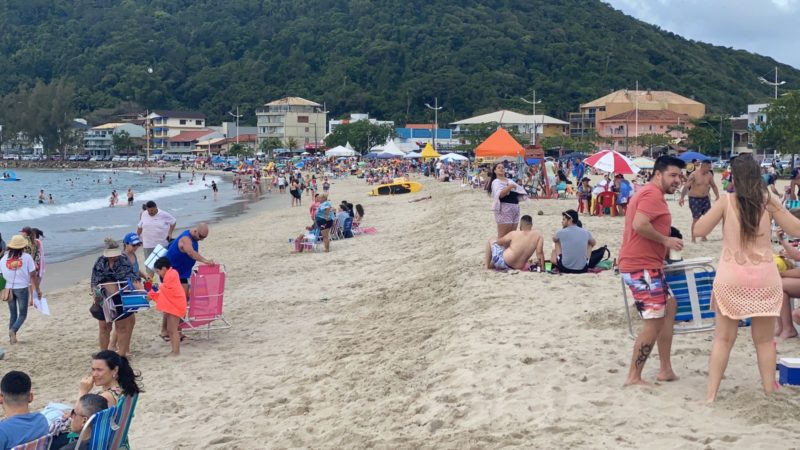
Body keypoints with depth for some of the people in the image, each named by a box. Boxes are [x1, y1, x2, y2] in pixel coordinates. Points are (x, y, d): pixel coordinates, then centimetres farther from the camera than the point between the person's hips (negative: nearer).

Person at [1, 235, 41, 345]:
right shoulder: (27, 257, -9)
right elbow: (33, 275, -8)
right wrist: (38, 289, 1)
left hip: (9, 289, 3)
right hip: (22, 288, -3)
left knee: (12, 314, 17)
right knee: (22, 314, 6)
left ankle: (12, 336, 15)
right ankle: (13, 330, -19)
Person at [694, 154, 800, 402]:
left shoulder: (727, 201, -5)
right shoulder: (768, 201, -2)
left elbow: (699, 230, -3)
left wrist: (716, 209, 11)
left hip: (730, 278, -1)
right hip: (764, 278, 1)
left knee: (723, 339, 7)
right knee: (764, 340, 12)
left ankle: (711, 395, 7)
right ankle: (770, 391, 18)